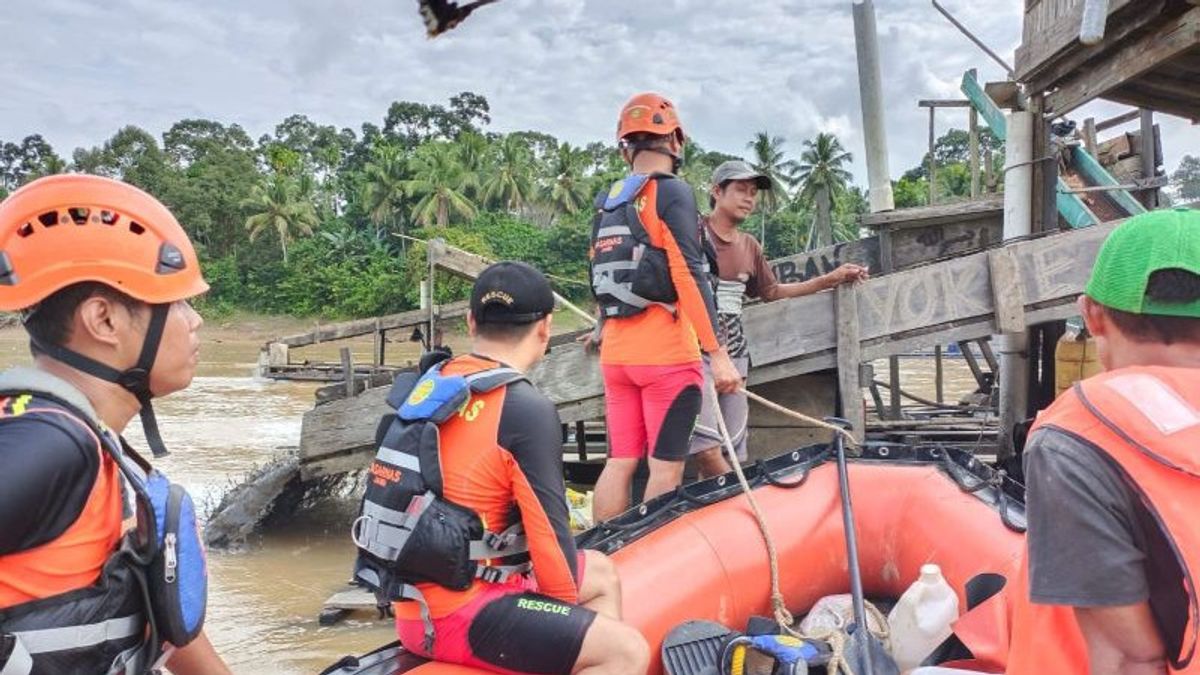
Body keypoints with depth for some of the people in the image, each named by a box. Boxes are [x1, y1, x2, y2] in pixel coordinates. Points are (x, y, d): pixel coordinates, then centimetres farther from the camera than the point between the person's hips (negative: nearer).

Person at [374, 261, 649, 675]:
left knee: (600, 572, 19)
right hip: (460, 617, -9)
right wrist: (569, 601, 3)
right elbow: (549, 532, -17)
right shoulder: (526, 409, -18)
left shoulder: (428, 383, 6)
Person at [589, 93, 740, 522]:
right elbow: (689, 277, -16)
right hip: (665, 351, -7)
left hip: (615, 353, 7)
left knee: (619, 462, 11)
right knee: (665, 468, -2)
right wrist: (717, 353, -17)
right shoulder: (671, 192, -7)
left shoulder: (607, 205, 15)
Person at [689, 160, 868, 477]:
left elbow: (771, 292, 26)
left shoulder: (750, 246, 15)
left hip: (735, 356, 7)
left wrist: (830, 279, 23)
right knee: (707, 449, -19)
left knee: (733, 453, 7)